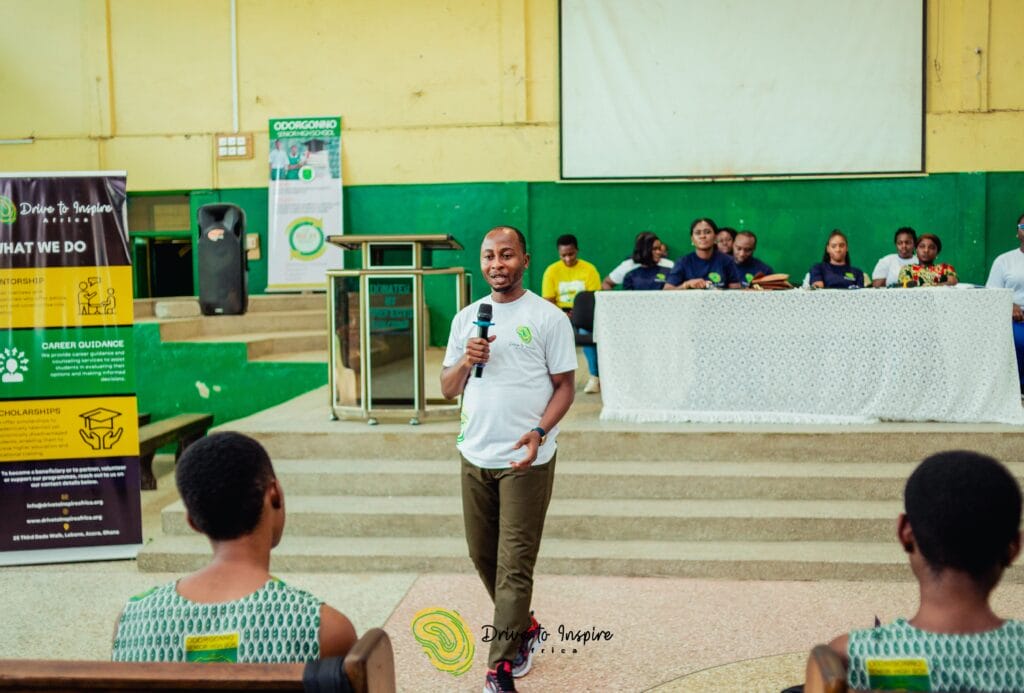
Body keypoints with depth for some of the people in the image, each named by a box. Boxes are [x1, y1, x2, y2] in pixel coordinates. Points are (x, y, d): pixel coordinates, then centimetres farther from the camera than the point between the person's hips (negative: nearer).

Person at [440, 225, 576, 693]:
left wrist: (538, 433, -19)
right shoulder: (467, 318, 10)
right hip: (474, 456, 5)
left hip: (525, 460, -5)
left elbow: (565, 386, -4)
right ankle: (524, 629, 36)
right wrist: (467, 360, -9)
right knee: (482, 553, 14)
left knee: (514, 563, -3)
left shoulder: (548, 317, -3)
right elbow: (447, 389, 12)